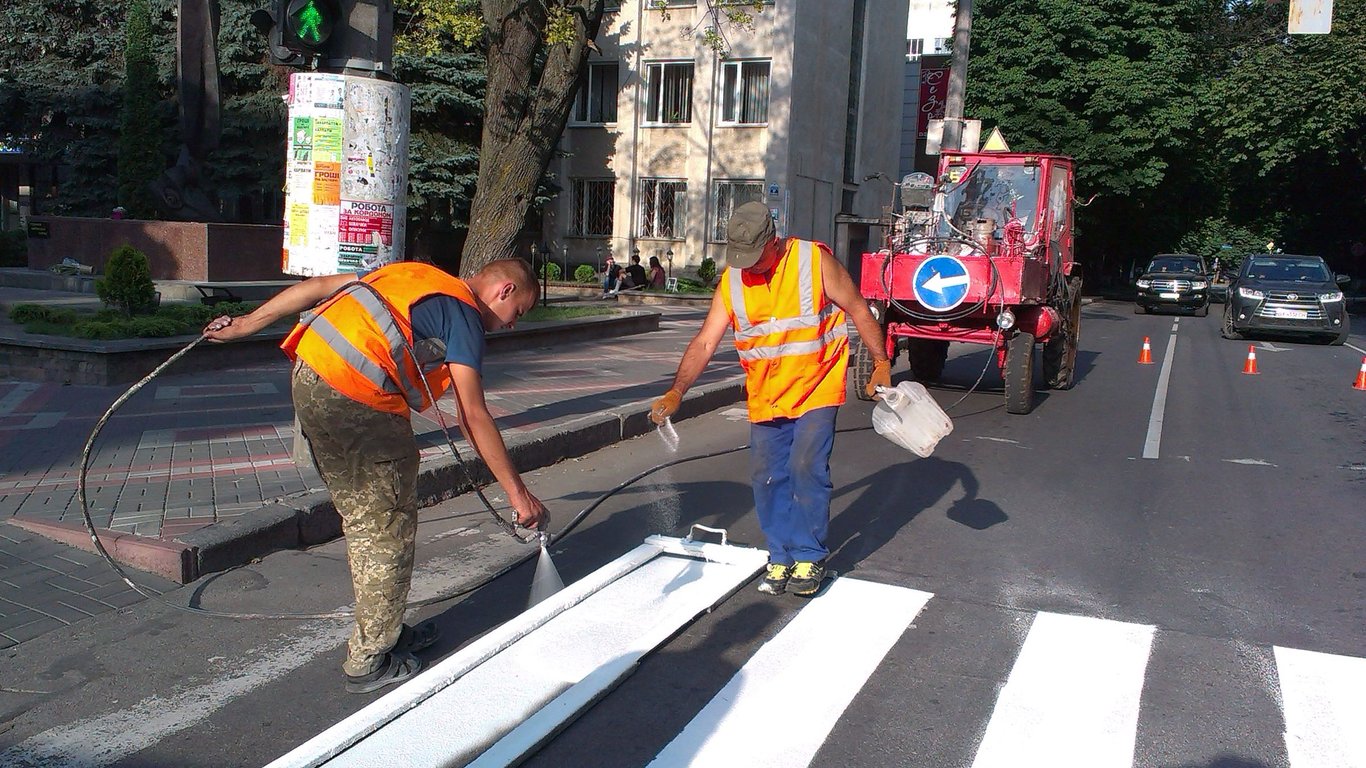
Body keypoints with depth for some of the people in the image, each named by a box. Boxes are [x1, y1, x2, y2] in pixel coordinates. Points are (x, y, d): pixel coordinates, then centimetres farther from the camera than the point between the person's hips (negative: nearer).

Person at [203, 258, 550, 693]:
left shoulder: (417, 275, 21)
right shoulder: (465, 314, -2)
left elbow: (319, 286, 20)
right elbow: (473, 417, -9)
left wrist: (245, 324, 26)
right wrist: (518, 493, -6)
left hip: (308, 376, 9)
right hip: (357, 401, -9)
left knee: (362, 520, 19)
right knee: (390, 527, 5)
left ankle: (382, 632, 33)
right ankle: (371, 660, 15)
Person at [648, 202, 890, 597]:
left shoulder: (815, 261, -13)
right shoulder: (731, 282, -5)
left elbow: (859, 311, -4)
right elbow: (704, 342, -8)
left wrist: (881, 364, -5)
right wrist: (676, 392, -20)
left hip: (816, 390, -4)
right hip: (766, 398, 4)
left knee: (806, 467, -13)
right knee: (767, 478, 5)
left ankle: (811, 557, 5)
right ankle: (781, 557, 21)